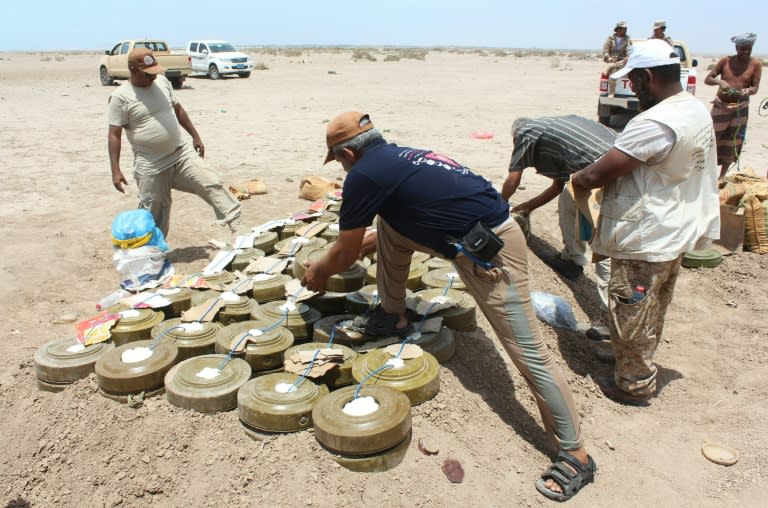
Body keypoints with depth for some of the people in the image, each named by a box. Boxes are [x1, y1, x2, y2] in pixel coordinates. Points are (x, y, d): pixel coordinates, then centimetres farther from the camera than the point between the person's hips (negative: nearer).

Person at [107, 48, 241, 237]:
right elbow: (114, 135, -11)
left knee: (212, 184, -8)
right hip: (151, 165, -4)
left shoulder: (162, 82, 4)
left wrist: (195, 136, 17)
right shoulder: (120, 97, -12)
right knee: (153, 213, 6)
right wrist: (116, 170, -16)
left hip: (181, 153, 4)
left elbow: (178, 109, 17)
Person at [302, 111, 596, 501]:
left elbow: (345, 254, 1)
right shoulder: (396, 157, 17)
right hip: (471, 241, 10)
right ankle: (393, 317, 25)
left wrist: (318, 272, 22)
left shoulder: (364, 174, -9)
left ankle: (575, 456, 3)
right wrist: (330, 264, 46)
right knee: (389, 222, 15)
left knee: (528, 352, -6)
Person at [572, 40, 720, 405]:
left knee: (631, 317, 8)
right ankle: (642, 371, 44)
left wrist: (577, 178, -4)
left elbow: (599, 174, -26)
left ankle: (634, 385, 25)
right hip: (677, 233, 10)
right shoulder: (697, 110, 4)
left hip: (645, 240, -10)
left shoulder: (654, 124, -29)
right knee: (652, 312, 25)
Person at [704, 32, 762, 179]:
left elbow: (755, 87, -5)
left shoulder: (756, 64, -5)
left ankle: (722, 176, 18)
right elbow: (707, 79, -5)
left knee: (731, 144, 7)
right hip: (721, 106, -1)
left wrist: (748, 91, -28)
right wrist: (719, 81, -25)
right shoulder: (726, 61, -5)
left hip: (740, 108, 1)